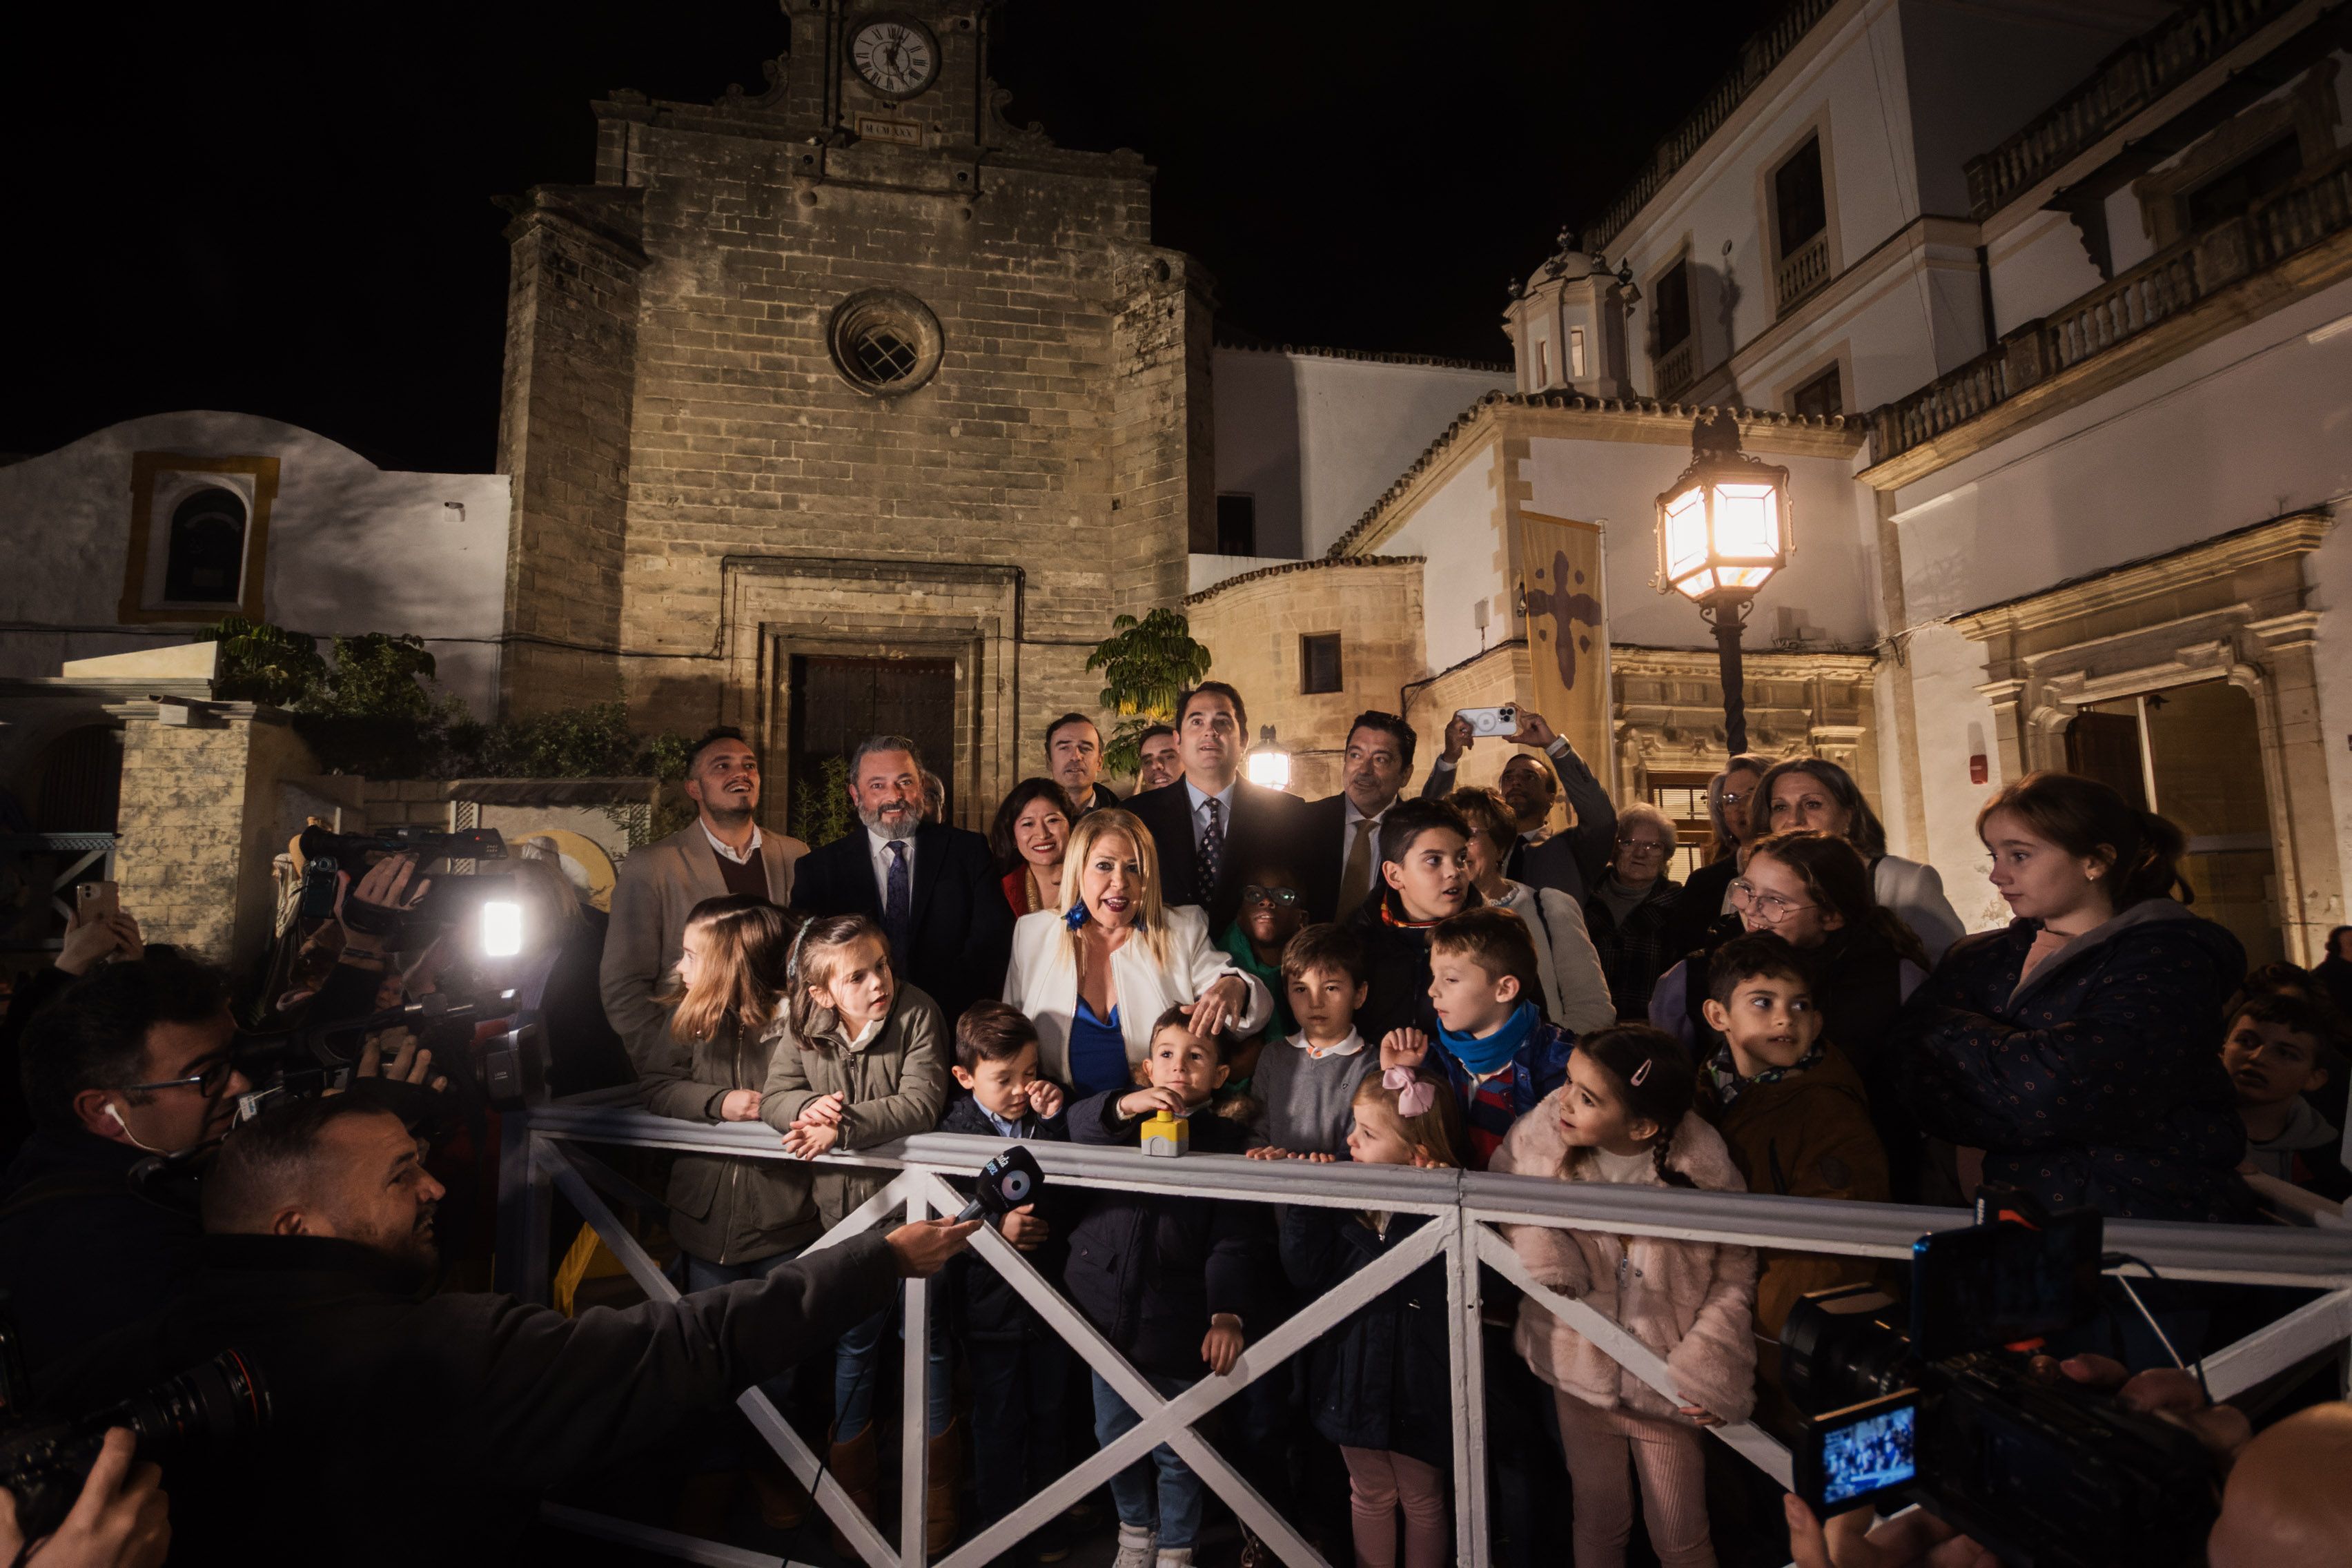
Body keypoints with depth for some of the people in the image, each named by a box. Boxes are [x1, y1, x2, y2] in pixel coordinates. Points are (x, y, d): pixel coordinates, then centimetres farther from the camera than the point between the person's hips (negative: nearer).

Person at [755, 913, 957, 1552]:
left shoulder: (918, 1013, -18)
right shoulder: (803, 1028, -6)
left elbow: (920, 1103, -25)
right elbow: (774, 1098, -8)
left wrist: (842, 1126, -32)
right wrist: (810, 1106, -30)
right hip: (843, 1207, 3)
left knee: (926, 1339, 12)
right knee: (853, 1344, 16)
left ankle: (934, 1494, 34)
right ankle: (853, 1493, 37)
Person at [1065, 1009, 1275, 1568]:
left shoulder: (1227, 1141, -7)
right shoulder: (1125, 1120, 2)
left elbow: (1235, 1241, -13)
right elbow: (1077, 1125, -17)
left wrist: (1229, 1313, -24)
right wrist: (1125, 1106, -35)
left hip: (1176, 1326, -3)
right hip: (1106, 1309, 3)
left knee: (1175, 1449, 12)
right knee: (1114, 1435, 21)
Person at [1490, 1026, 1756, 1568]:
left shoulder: (1702, 1172, -21)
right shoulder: (1543, 1137, -17)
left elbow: (1733, 1278, -11)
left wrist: (1706, 1372, -18)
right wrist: (1541, 1252, -18)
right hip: (1579, 1370, 2)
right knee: (1597, 1522, 23)